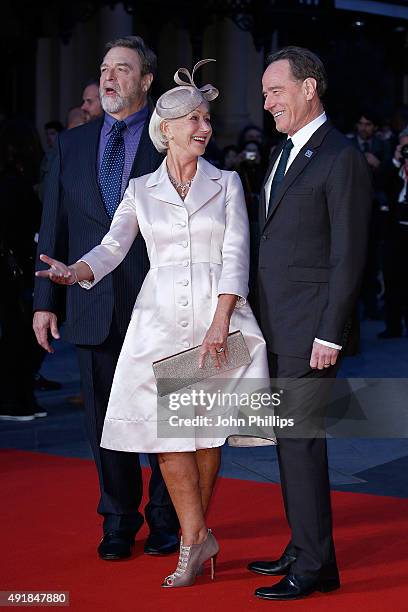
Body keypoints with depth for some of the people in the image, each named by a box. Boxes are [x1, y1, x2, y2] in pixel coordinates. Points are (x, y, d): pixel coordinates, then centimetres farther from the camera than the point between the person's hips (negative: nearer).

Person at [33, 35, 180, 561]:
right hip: (94, 308, 3)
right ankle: (119, 521, 23)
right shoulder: (72, 144, 10)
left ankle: (165, 519, 21)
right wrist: (45, 300, 5)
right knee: (104, 417, 9)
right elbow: (53, 227, 10)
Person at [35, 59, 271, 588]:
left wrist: (220, 322, -13)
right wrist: (75, 272, -20)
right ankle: (199, 539, -1)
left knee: (208, 428, 0)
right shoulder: (141, 190, 11)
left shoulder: (226, 183, 8)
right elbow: (112, 248, 2)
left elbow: (236, 254, -1)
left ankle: (192, 535, 13)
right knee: (166, 428, -8)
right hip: (161, 318, 1)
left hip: (218, 313, 0)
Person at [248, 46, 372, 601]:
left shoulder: (342, 160, -11)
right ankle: (303, 548, 23)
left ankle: (315, 565, 3)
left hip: (310, 330, -8)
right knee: (290, 440, 13)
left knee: (301, 440, -6)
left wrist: (329, 335, -17)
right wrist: (263, 321, 13)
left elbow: (349, 257, -14)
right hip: (276, 328, 9)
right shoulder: (283, 154, 17)